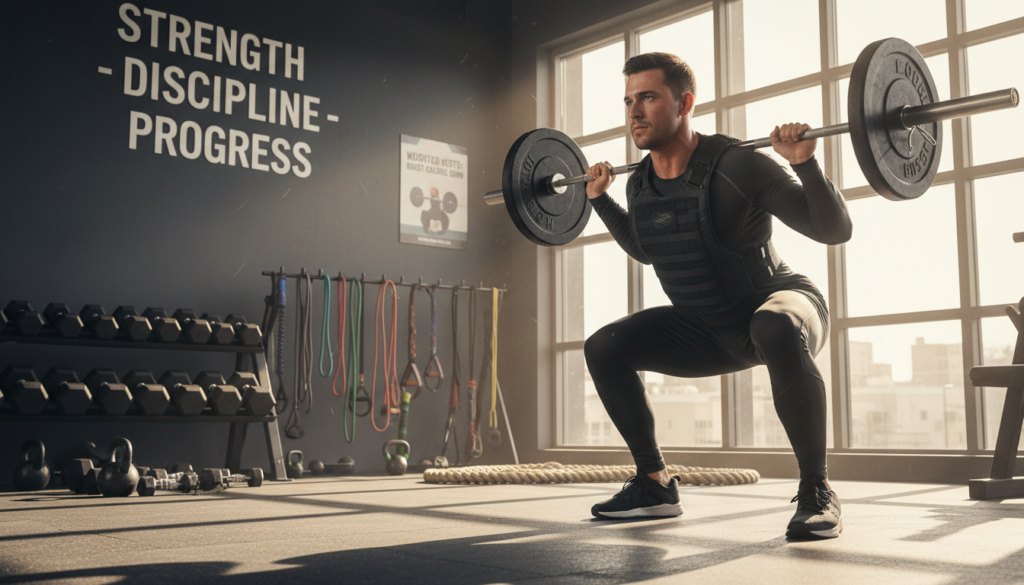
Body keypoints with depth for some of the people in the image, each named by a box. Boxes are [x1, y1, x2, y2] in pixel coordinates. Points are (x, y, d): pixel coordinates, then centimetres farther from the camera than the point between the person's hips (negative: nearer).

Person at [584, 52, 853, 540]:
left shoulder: (735, 167, -25)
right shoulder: (640, 187, -4)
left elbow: (836, 230, -21)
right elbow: (644, 249, 20)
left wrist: (805, 163, -35)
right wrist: (600, 200, 12)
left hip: (778, 304, -6)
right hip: (708, 329, 7)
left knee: (776, 330, -43)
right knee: (603, 348, -4)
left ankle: (816, 491, -26)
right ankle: (655, 486, 5)